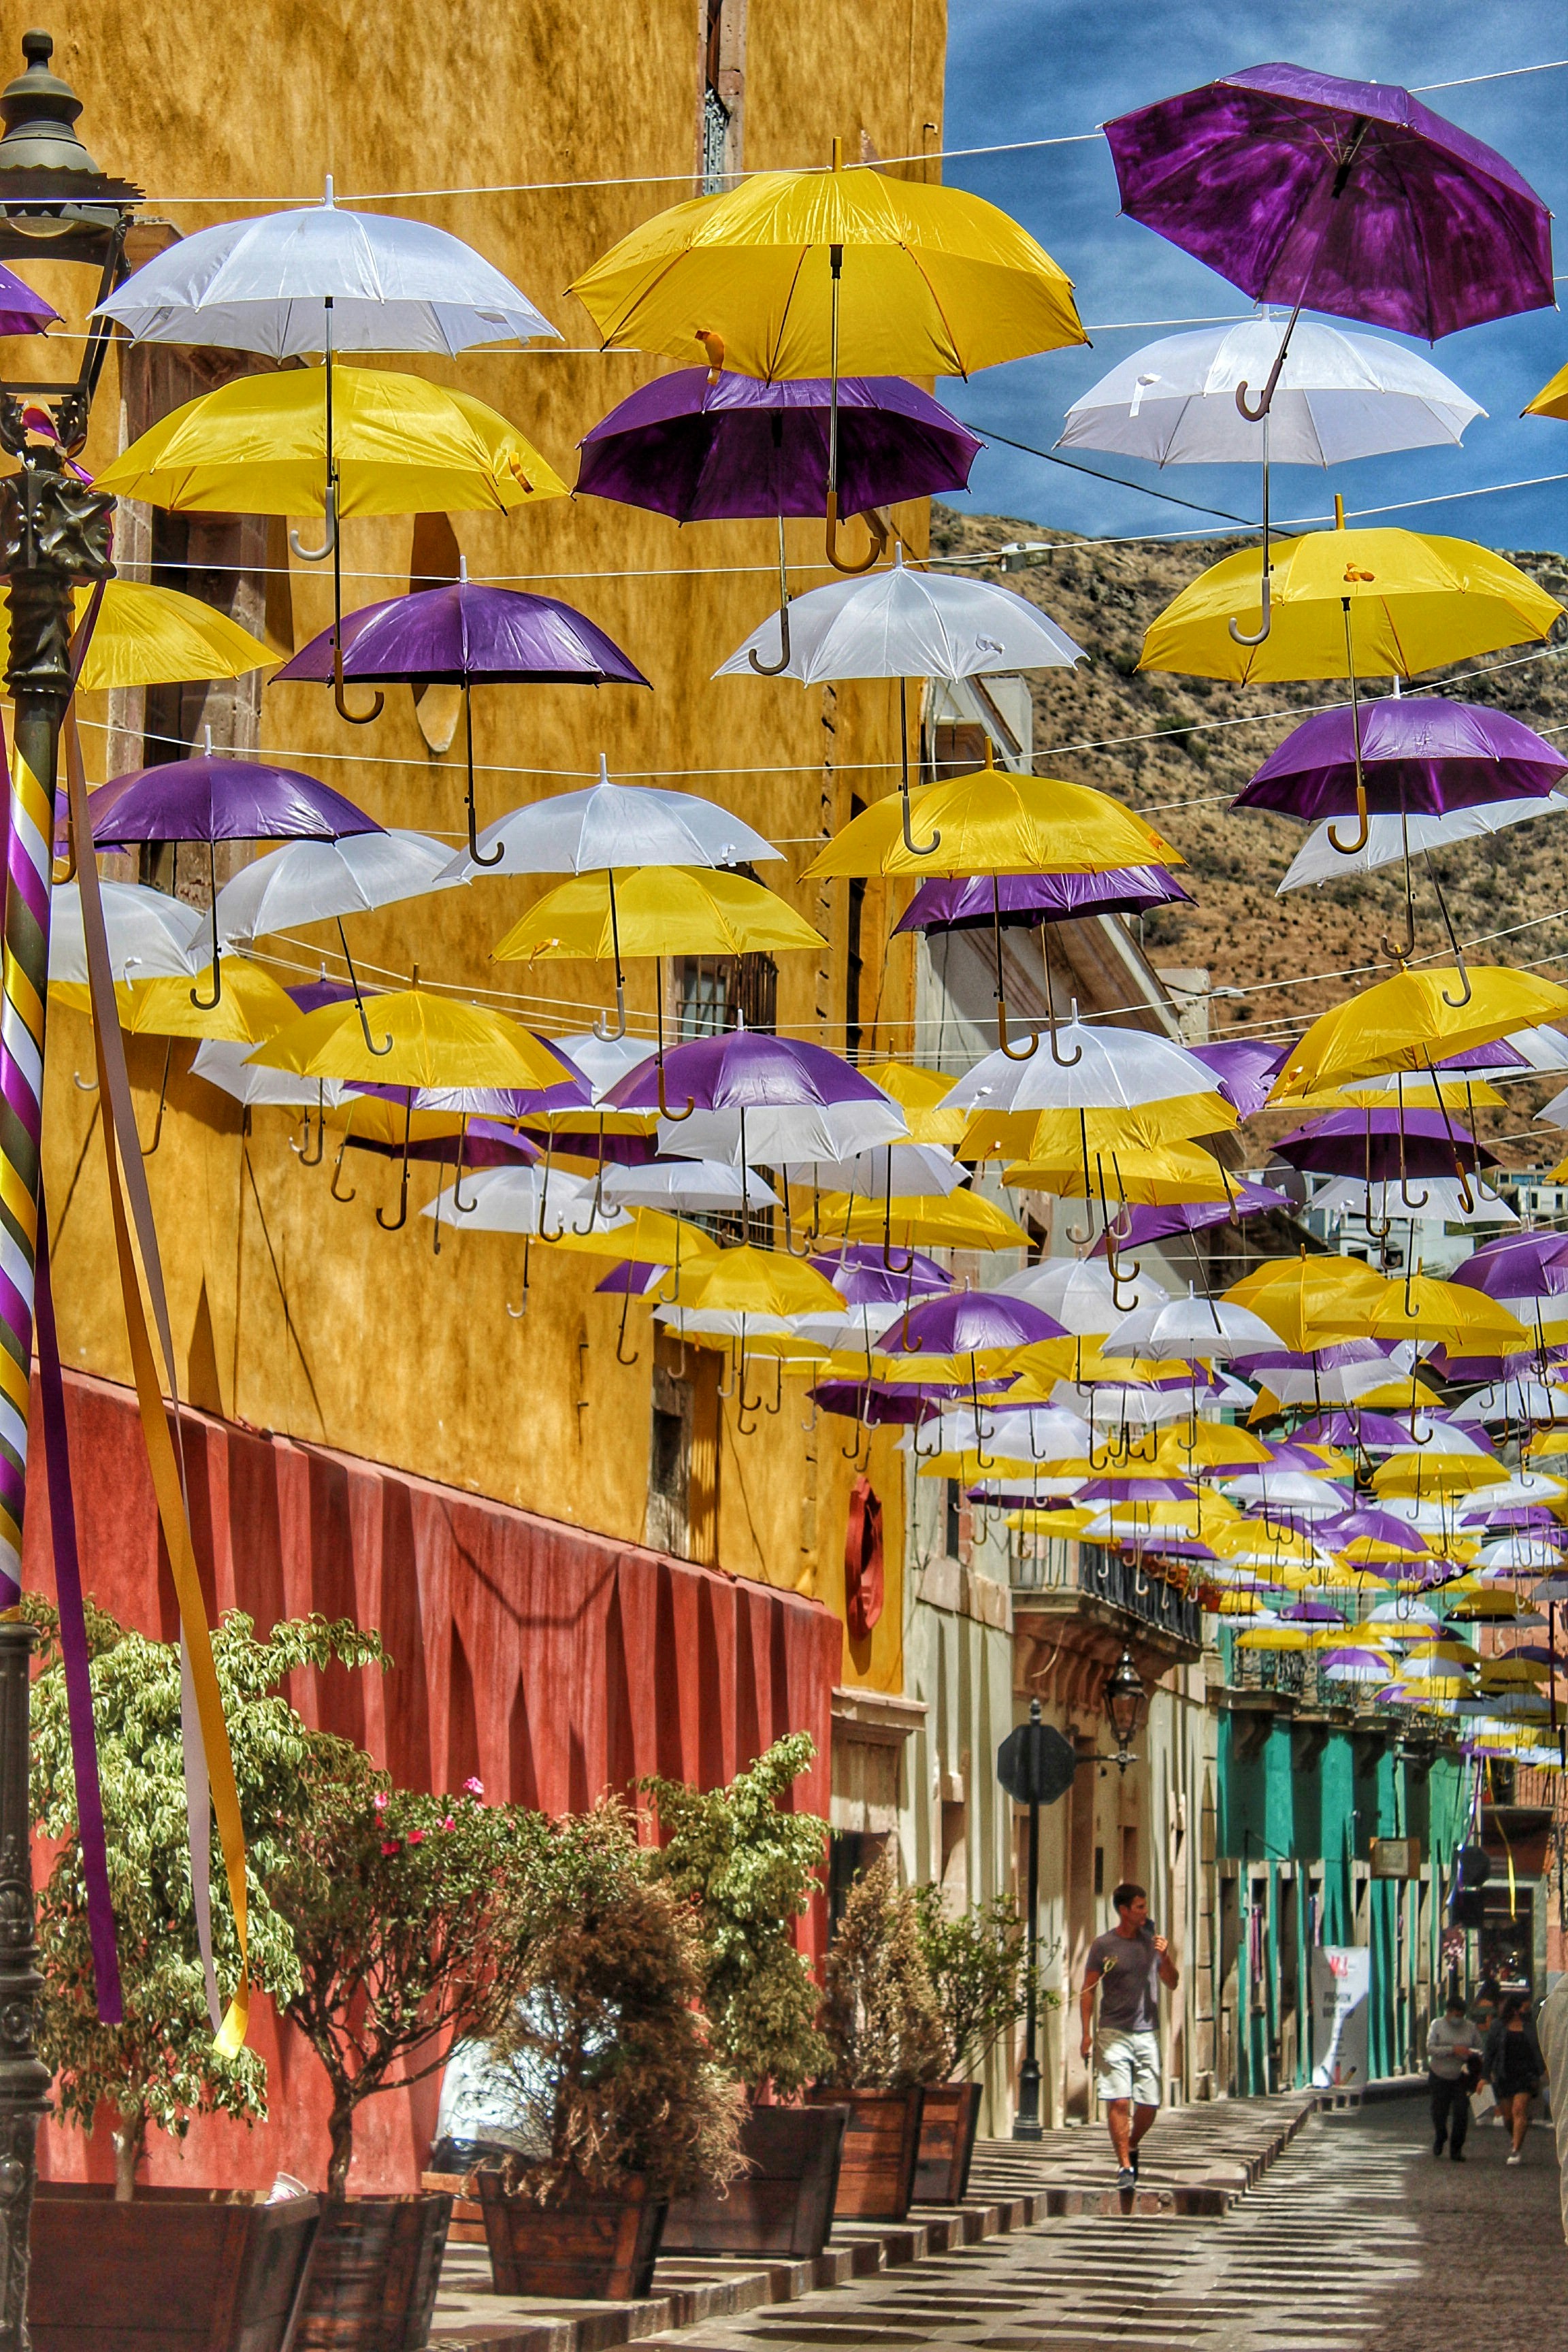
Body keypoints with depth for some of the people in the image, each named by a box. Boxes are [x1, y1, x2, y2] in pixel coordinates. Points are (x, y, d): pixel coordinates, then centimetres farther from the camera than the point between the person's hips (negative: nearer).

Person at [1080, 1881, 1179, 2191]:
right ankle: (1125, 2166, -4)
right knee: (1119, 2102, -10)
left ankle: (1132, 2147, 30)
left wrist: (1165, 1957, -6)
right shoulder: (1103, 1945, -1)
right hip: (1114, 2034, -3)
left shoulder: (1152, 1941, 9)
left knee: (1149, 2106, 3)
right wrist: (1087, 2032, -5)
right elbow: (1088, 1990, 2)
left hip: (1148, 2034, 3)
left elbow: (1173, 1984, 13)